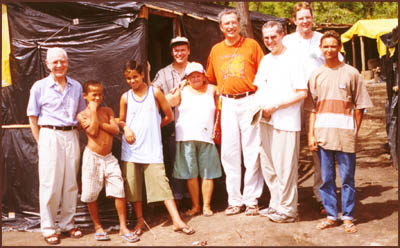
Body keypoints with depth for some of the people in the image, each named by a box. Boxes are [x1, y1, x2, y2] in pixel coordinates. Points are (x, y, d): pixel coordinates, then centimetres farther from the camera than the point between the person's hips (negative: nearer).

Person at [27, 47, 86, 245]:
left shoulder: (76, 87, 9)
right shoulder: (39, 87, 0)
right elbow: (33, 117, 2)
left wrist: (76, 135, 7)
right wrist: (40, 142, -3)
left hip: (71, 137, 3)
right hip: (50, 135, -3)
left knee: (71, 182, 8)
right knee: (50, 183, -1)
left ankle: (67, 224, 20)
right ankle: (48, 228, 9)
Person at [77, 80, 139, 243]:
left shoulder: (107, 111, 9)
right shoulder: (82, 115, 0)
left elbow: (115, 130, -3)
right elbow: (93, 132, -16)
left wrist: (100, 123, -11)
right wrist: (93, 111, -11)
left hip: (109, 157, 3)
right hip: (92, 157, -2)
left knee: (119, 191, -4)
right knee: (91, 195, 4)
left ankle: (123, 228, 4)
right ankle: (98, 227, 22)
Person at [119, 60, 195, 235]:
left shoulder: (155, 92, 1)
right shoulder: (125, 97, 6)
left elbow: (169, 116, 8)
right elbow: (121, 121, 16)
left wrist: (153, 127, 9)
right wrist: (126, 127, -5)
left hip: (152, 149, -3)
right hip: (131, 149, 3)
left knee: (161, 183, -7)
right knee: (132, 186, 7)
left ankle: (177, 220, -5)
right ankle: (140, 220, 21)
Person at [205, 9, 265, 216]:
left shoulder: (252, 45, 3)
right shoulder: (216, 50, 13)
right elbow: (210, 78, 21)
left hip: (249, 101, -3)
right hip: (228, 104, 3)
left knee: (251, 151, -1)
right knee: (229, 152, 3)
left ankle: (252, 199, 8)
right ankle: (234, 200, 13)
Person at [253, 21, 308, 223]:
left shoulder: (292, 59, -6)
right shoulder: (265, 60, 16)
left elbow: (302, 93, -12)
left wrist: (275, 106, -15)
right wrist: (260, 106, 1)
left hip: (286, 121, -7)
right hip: (266, 120, 7)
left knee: (285, 168, -2)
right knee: (268, 166, 12)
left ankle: (287, 210, 9)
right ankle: (275, 204, 25)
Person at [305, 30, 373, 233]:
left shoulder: (351, 73, 2)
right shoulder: (316, 75, 9)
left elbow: (359, 106, 3)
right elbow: (312, 108, 9)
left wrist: (355, 132, -2)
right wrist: (311, 134, 3)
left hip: (345, 134, -2)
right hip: (322, 133, 2)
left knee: (347, 178, 4)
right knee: (326, 178, 8)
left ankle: (347, 217, 15)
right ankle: (331, 215, 20)